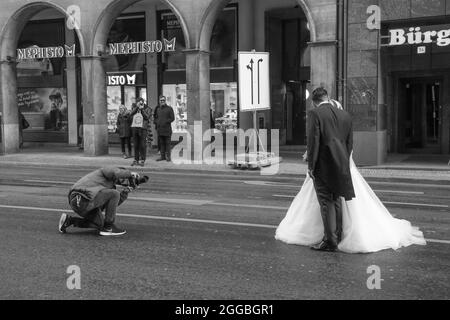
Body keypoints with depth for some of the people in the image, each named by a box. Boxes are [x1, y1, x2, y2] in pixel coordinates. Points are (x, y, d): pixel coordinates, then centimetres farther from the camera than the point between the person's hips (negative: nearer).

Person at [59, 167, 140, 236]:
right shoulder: (107, 170, 5)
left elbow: (115, 203, 22)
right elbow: (116, 173, -19)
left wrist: (125, 192, 13)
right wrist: (129, 173, -2)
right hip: (83, 199, -10)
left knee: (100, 224, 22)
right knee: (114, 194, -9)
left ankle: (69, 220, 15)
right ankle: (108, 228, -4)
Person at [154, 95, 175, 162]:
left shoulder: (169, 108, 1)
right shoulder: (158, 109, 16)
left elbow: (172, 118, -4)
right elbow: (156, 118, 24)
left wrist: (165, 122, -13)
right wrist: (157, 122, 3)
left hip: (167, 129, -4)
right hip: (160, 130, 4)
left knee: (167, 143, -2)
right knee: (161, 143, 6)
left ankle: (168, 156, 2)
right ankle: (162, 156, 10)